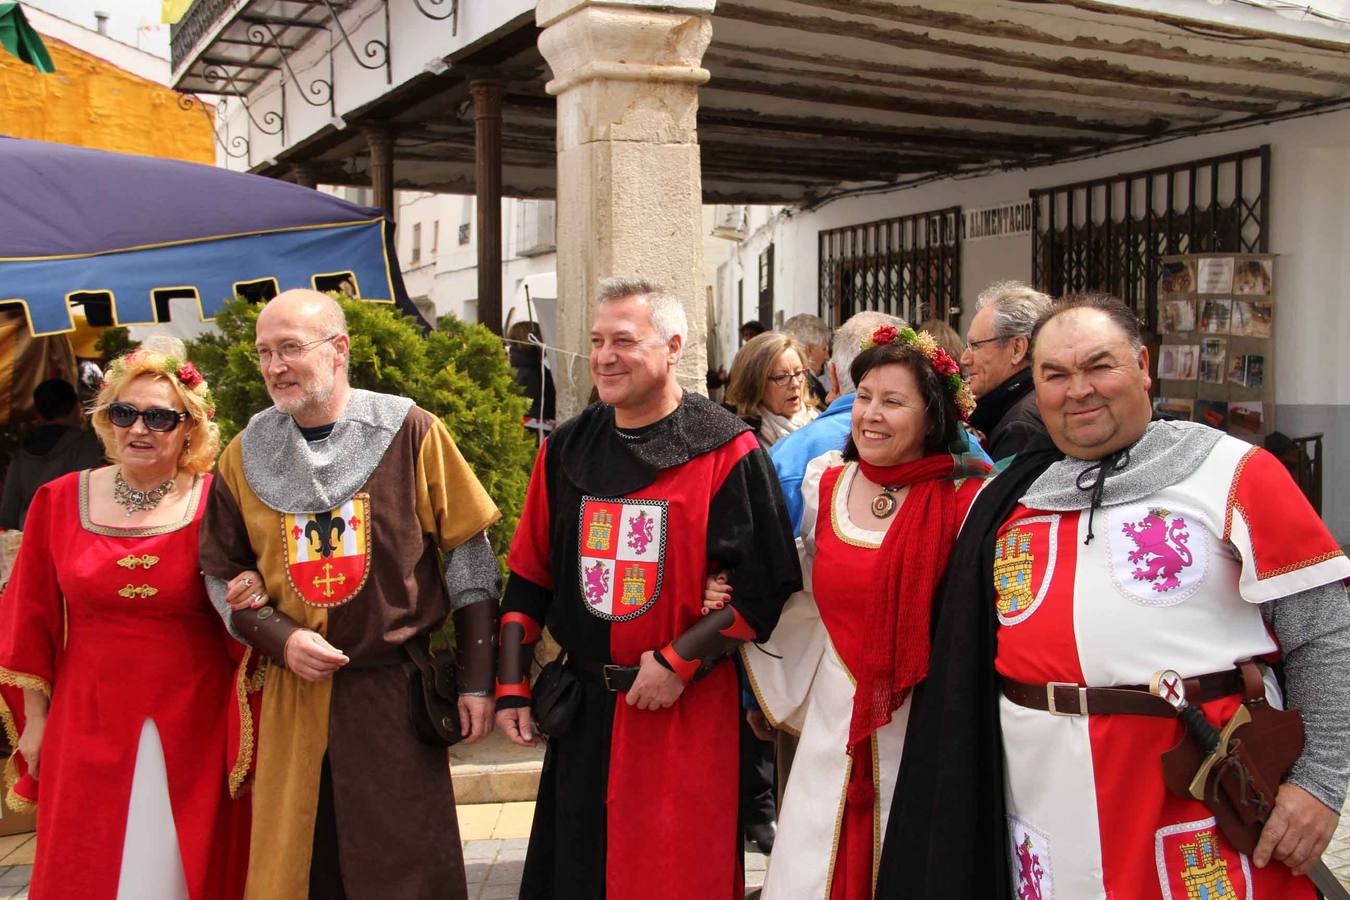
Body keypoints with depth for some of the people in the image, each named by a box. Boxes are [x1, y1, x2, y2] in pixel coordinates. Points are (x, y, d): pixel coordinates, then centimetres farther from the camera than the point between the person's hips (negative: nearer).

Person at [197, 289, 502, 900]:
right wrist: (280, 638, -7)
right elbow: (223, 575, 11)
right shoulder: (247, 455, 5)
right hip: (290, 693, 3)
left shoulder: (410, 432, -4)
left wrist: (476, 680, -3)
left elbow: (469, 555, -2)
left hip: (395, 688, -3)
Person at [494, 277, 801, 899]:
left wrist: (678, 663, -15)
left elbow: (766, 584, -12)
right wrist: (511, 686, 5)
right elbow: (529, 577, 10)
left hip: (688, 709, -4)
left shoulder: (727, 452, -9)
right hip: (583, 710, 4)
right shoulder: (567, 451, 6)